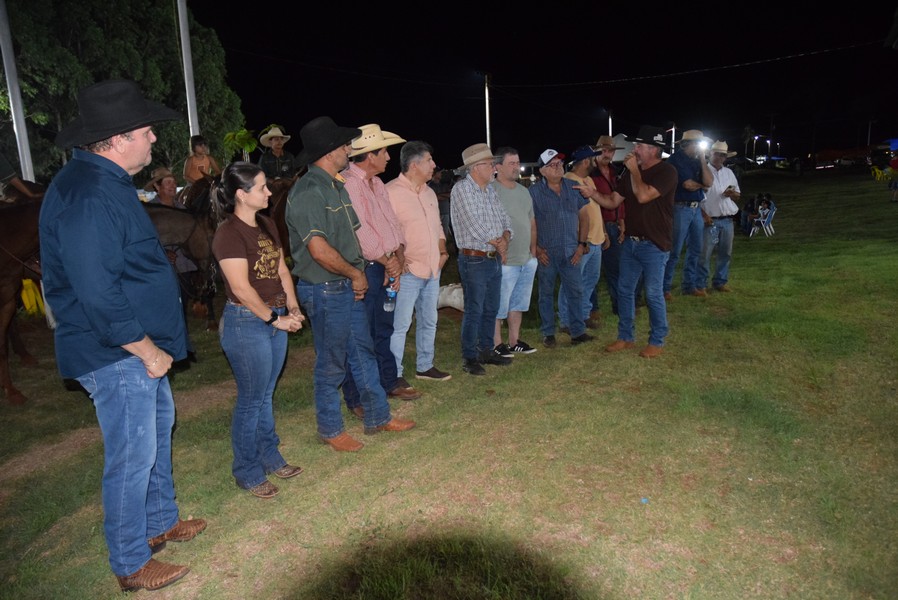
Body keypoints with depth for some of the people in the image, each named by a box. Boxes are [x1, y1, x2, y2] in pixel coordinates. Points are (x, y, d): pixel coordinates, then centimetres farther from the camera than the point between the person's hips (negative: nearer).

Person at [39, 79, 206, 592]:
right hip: (116, 356, -11)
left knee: (159, 429, 23)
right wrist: (147, 350, -19)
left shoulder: (106, 182, 10)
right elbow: (97, 294, -28)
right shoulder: (87, 197, -24)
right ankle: (131, 565, 23)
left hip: (141, 346, 11)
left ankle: (161, 522, 42)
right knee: (133, 457, 2)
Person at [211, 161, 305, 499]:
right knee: (251, 400, 4)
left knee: (266, 395, 19)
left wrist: (292, 308, 0)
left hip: (275, 321, 8)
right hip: (246, 323, -8)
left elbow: (282, 270, 11)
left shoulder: (267, 225, 10)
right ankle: (247, 472, 21)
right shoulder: (229, 234, -17)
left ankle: (270, 458, 34)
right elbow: (241, 288, -20)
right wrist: (275, 319, -13)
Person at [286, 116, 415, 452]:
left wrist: (357, 275, 3)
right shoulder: (308, 192, -19)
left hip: (348, 286, 9)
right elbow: (319, 250, -27)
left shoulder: (337, 187, 11)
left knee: (363, 352, 17)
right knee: (331, 363, 5)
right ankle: (330, 429, 24)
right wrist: (356, 274, -13)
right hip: (324, 290, -9)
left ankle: (377, 417, 32)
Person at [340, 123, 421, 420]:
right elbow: (359, 230, -21)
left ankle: (390, 382, 33)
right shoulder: (348, 184, -15)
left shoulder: (376, 183, 16)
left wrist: (399, 253, -1)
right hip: (363, 269, -9)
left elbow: (391, 220, 15)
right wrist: (387, 260, -11)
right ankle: (356, 399, 9)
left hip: (386, 267, 9)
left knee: (385, 328, 19)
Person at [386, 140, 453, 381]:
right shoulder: (391, 192, -13)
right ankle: (394, 375, 7)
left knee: (428, 321, 17)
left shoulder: (429, 192, 14)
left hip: (433, 269, 8)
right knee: (400, 325, -3)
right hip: (408, 271, -8)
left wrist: (443, 251, 10)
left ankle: (424, 366, 32)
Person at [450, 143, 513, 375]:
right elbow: (475, 225, -19)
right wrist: (498, 243, -8)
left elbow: (504, 218, 14)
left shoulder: (490, 189, 14)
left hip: (495, 259, 8)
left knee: (491, 309, 15)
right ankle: (469, 358, 8)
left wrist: (505, 240, -6)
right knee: (474, 311, -2)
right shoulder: (462, 189, -12)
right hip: (474, 260, -8)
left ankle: (487, 351, 28)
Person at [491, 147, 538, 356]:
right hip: (504, 261, -8)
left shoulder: (523, 191, 14)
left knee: (518, 303, 15)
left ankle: (514, 341, 27)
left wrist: (533, 250, 16)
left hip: (527, 260, 8)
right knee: (499, 305, 0)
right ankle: (497, 343, 13)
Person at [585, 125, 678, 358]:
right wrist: (592, 193, -7)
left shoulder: (666, 171, -12)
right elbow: (612, 201, 10)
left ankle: (657, 342, 15)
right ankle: (626, 337, 23)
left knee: (653, 294, 0)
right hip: (631, 242, 7)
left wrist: (634, 170, -13)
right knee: (624, 290, 11)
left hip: (654, 245, -7)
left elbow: (643, 196, -25)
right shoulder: (632, 172, 10)